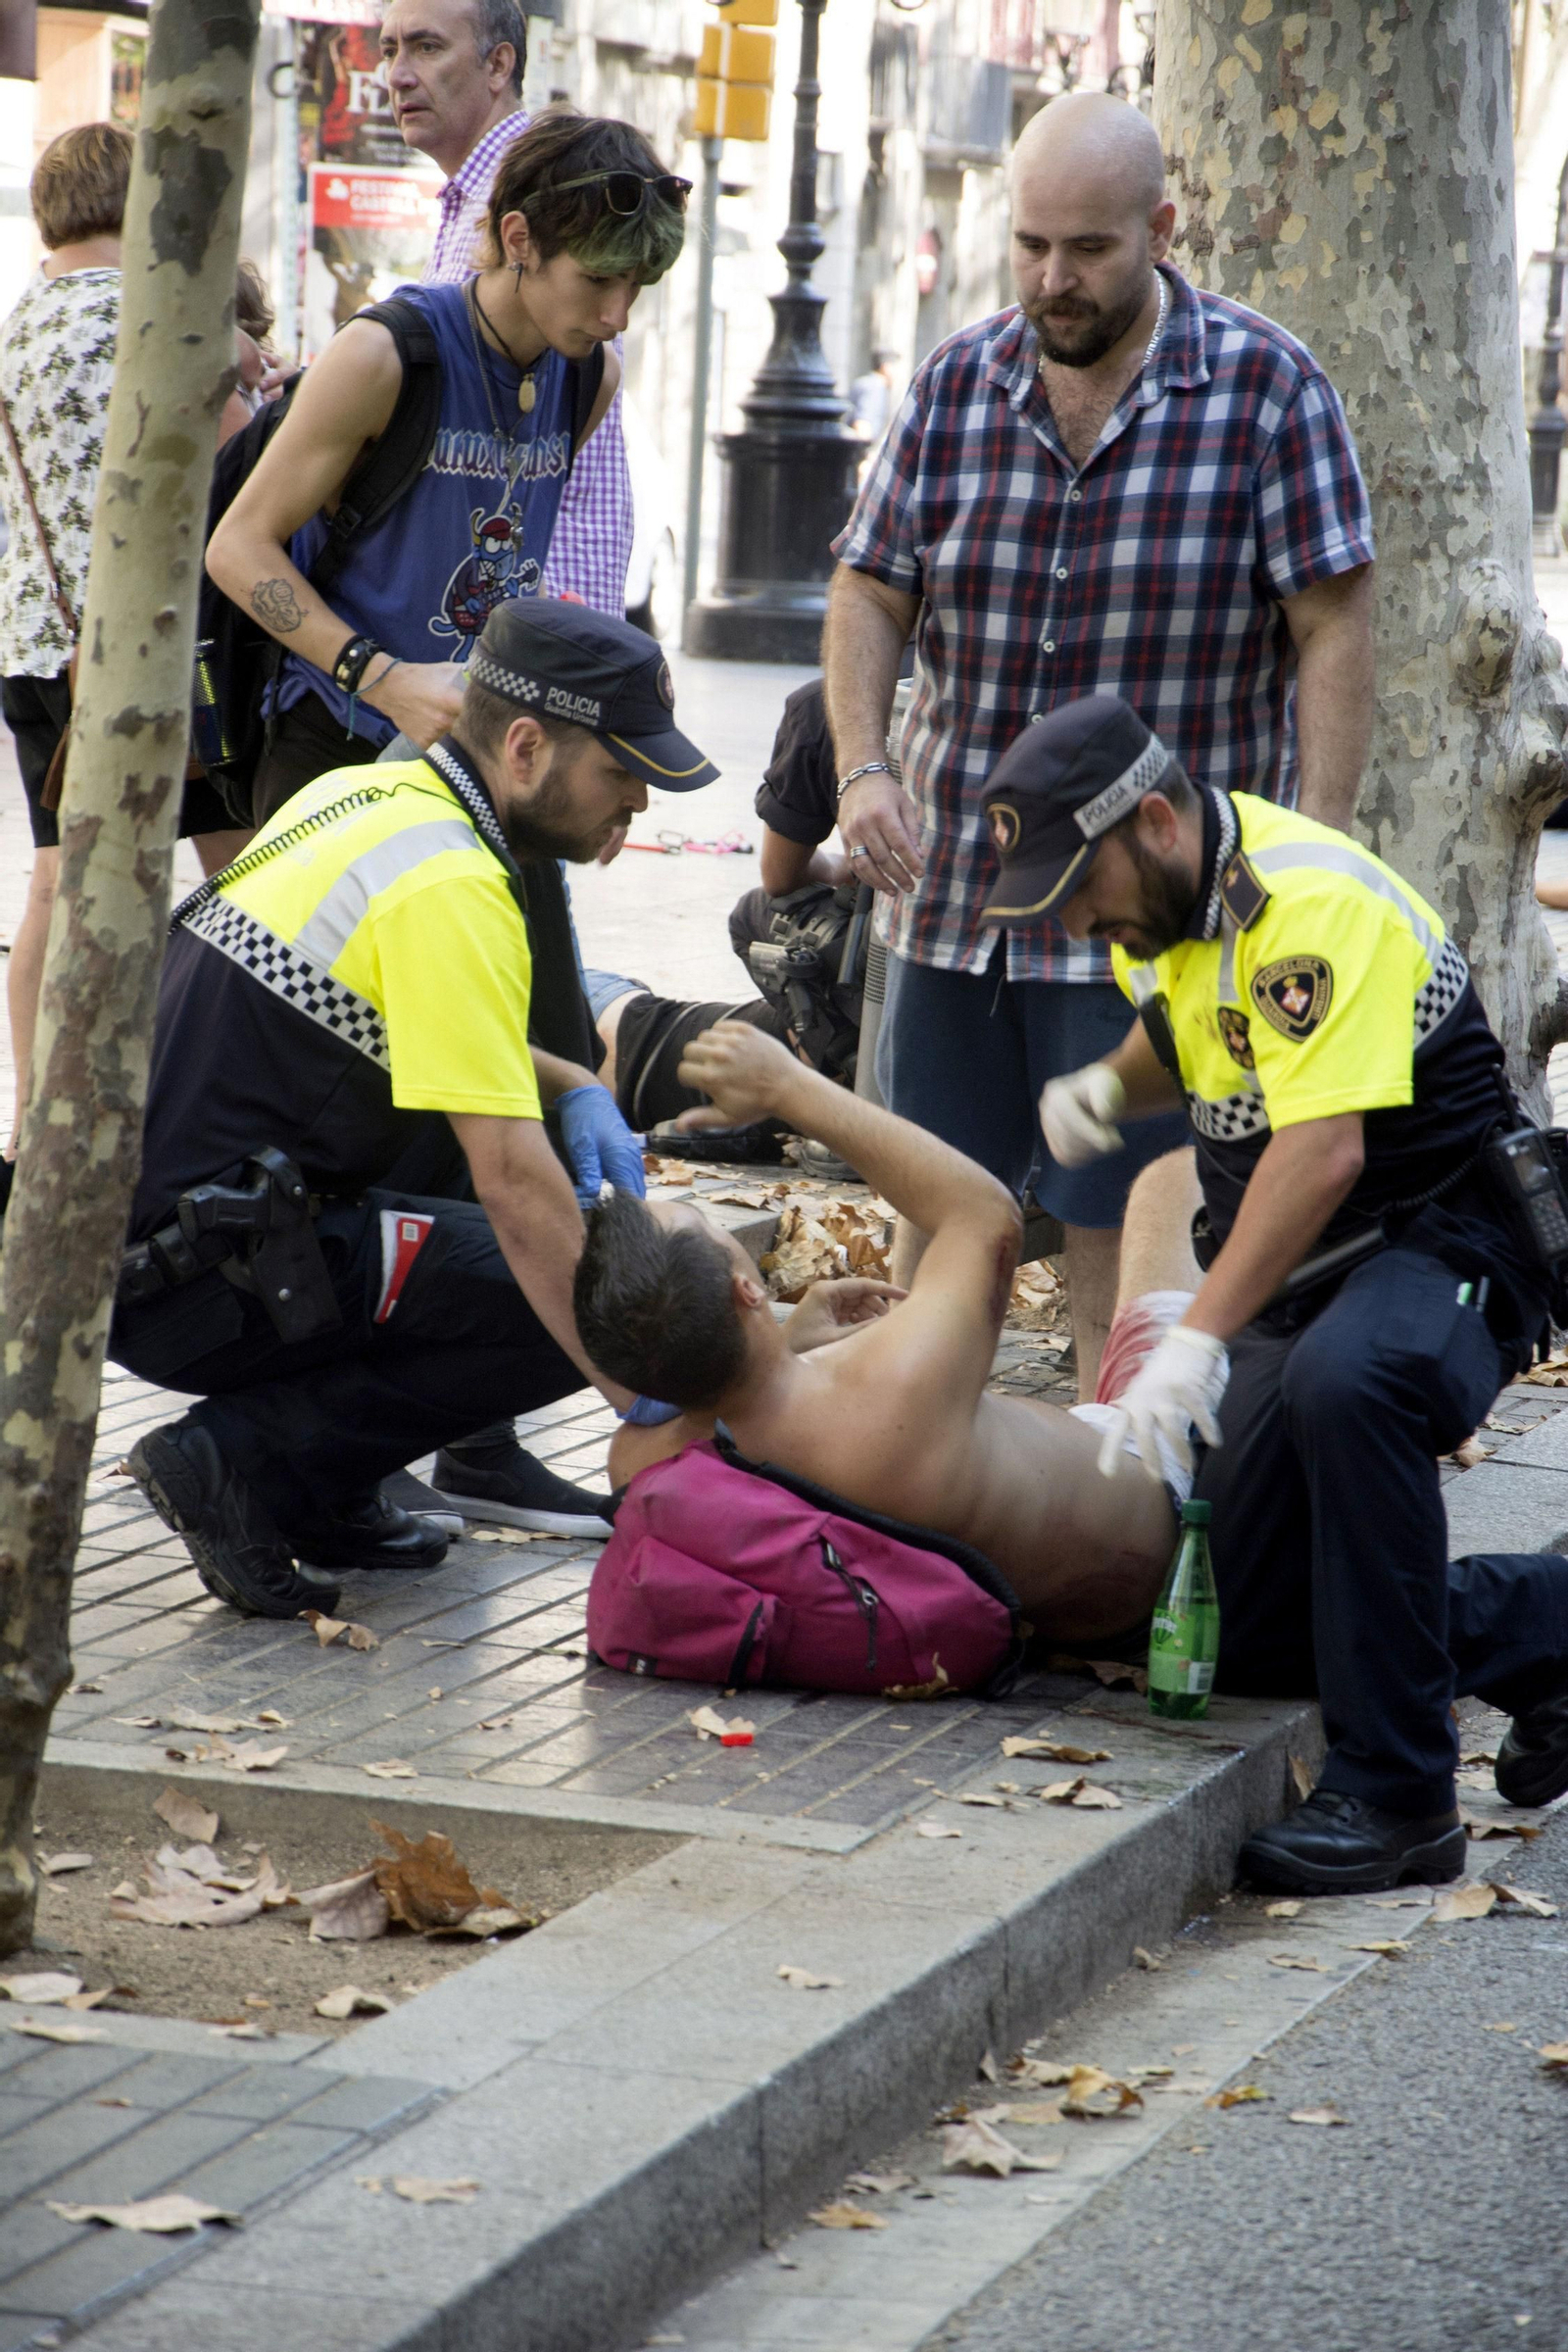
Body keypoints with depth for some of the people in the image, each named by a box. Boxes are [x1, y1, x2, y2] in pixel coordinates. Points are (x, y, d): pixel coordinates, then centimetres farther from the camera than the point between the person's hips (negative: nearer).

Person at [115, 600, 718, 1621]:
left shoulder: (366, 796, 11)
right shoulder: (450, 888, -17)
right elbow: (515, 1181, -22)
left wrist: (573, 1088, 13)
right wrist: (646, 1397, -19)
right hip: (200, 1283, -10)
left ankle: (324, 1491, 12)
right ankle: (248, 1459, -8)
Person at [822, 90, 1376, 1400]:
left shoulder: (1268, 391, -6)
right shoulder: (954, 388, 5)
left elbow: (1334, 630, -7)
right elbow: (870, 592, 9)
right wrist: (862, 770, -8)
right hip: (954, 888, 4)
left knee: (1121, 1229, -3)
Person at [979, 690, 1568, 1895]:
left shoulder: (1308, 902, -23)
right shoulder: (1164, 896, 7)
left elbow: (1322, 1153, -31)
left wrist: (1199, 1339, -36)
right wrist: (1109, 1083, 5)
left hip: (1447, 1246, -9)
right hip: (1296, 1278, 9)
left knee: (1343, 1384, -43)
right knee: (1247, 1638, -2)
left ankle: (1395, 1795, -35)